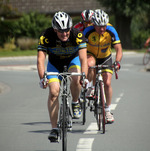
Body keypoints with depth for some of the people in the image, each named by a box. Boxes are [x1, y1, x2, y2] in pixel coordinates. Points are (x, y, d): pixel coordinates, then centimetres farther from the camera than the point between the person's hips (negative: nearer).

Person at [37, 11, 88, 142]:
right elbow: (40, 59, -34)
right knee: (54, 92, -15)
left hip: (73, 59, 0)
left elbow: (83, 58, -37)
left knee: (76, 79, -31)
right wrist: (42, 78, -48)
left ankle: (75, 103, 0)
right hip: (55, 62, 1)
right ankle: (54, 129, -9)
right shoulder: (46, 36, -31)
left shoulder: (78, 35, -32)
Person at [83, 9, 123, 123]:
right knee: (90, 63, -37)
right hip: (91, 55, -1)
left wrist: (117, 62, -44)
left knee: (107, 83, -10)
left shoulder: (111, 31, -25)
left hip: (106, 58, 1)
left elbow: (119, 49, -26)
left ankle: (107, 110, 9)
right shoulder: (88, 31, -28)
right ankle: (90, 89, -15)